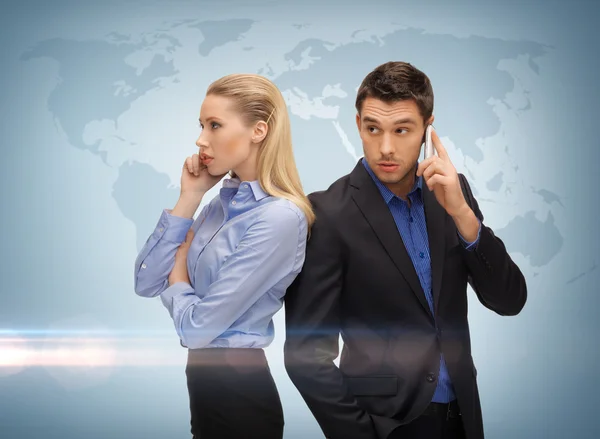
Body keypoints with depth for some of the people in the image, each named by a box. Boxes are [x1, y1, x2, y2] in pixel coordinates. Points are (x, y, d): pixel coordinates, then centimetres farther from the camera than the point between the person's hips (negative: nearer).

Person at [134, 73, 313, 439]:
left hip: (238, 391, -8)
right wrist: (189, 198, -3)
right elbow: (146, 283, 1)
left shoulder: (280, 218, -20)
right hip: (206, 381, 8)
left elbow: (197, 325, -21)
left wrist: (177, 277, -1)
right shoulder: (221, 204, 5)